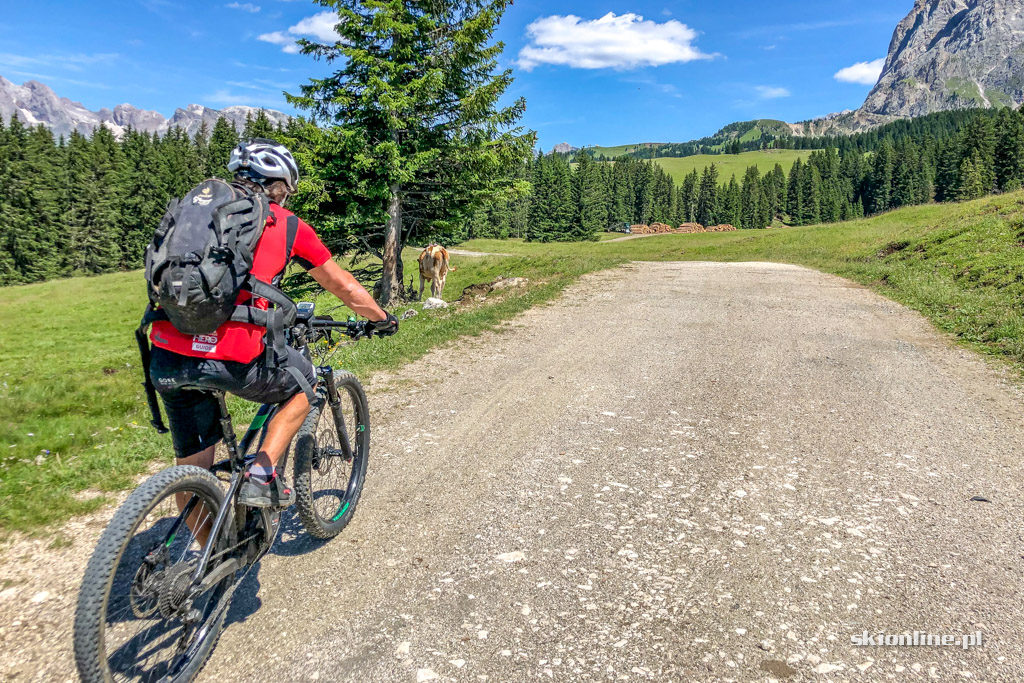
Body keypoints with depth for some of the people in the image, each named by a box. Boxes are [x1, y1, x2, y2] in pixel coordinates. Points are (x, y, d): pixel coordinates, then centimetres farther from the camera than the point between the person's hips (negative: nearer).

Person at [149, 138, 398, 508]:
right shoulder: (286, 224, 8)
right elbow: (345, 288, 16)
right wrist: (383, 319, 34)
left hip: (165, 357, 5)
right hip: (230, 358, -5)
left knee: (192, 468, 21)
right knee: (304, 383, 25)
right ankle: (261, 477, 15)